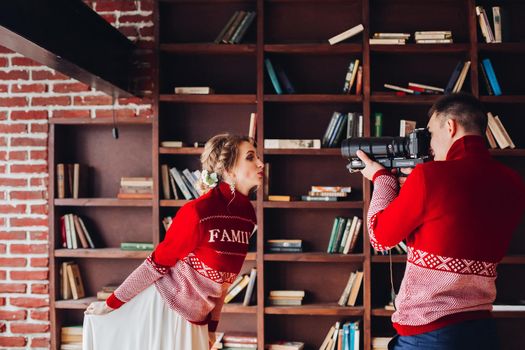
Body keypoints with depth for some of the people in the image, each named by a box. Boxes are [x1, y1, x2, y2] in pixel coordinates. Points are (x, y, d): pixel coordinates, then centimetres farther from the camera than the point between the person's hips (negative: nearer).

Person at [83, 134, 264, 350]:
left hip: (194, 319, 6)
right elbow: (157, 263, -13)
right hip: (162, 306, -6)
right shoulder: (199, 211, -22)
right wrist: (111, 303, -6)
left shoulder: (247, 214, 0)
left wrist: (212, 326, 13)